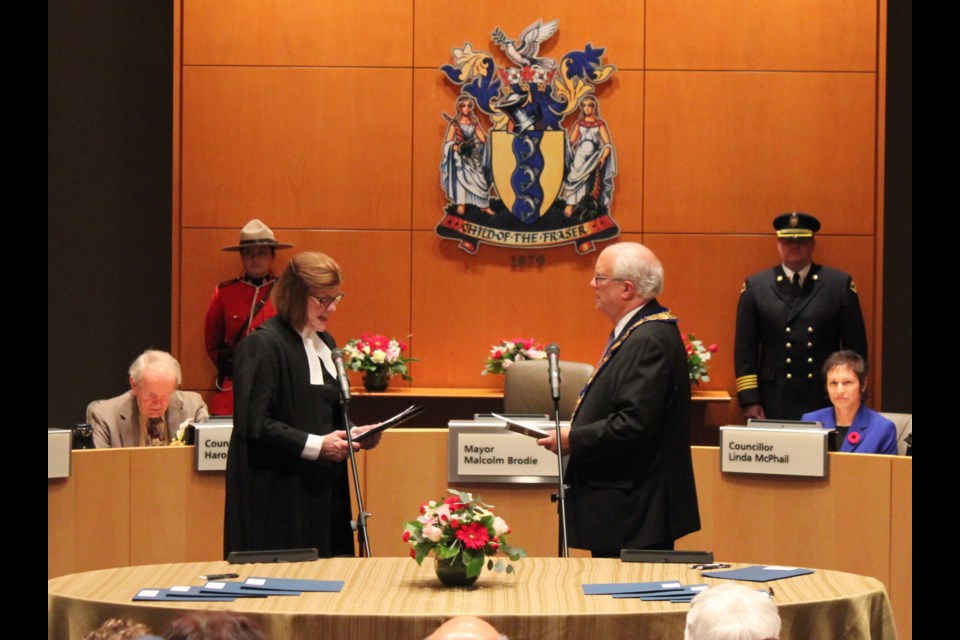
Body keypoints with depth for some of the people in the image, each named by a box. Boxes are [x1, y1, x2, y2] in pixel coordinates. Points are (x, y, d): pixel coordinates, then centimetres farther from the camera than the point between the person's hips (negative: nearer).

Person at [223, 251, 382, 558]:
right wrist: (315, 445, -22)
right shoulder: (262, 345, -13)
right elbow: (253, 424, -19)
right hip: (276, 496, -8)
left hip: (322, 491, 8)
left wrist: (354, 434, 4)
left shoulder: (324, 343, 15)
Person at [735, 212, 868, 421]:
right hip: (774, 405, 0)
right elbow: (745, 350, 4)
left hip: (826, 403, 0)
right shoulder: (755, 286, 5)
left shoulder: (840, 284, 4)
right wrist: (750, 401, -4)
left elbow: (856, 348, 5)